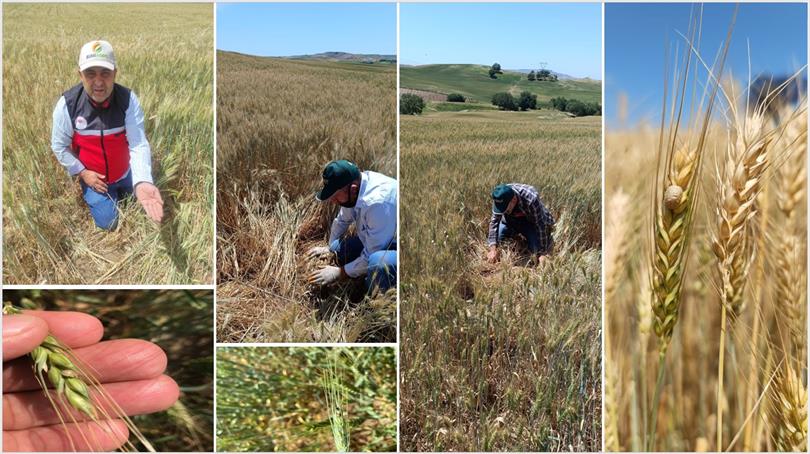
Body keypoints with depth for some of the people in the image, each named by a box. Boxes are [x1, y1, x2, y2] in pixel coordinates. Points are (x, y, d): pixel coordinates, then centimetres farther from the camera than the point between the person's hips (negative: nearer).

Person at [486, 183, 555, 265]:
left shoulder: (531, 199, -38)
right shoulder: (500, 198, -25)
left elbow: (541, 226, -32)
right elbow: (494, 221, -20)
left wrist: (543, 253, -30)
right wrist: (493, 249, -28)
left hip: (532, 223, -4)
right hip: (511, 221, 4)